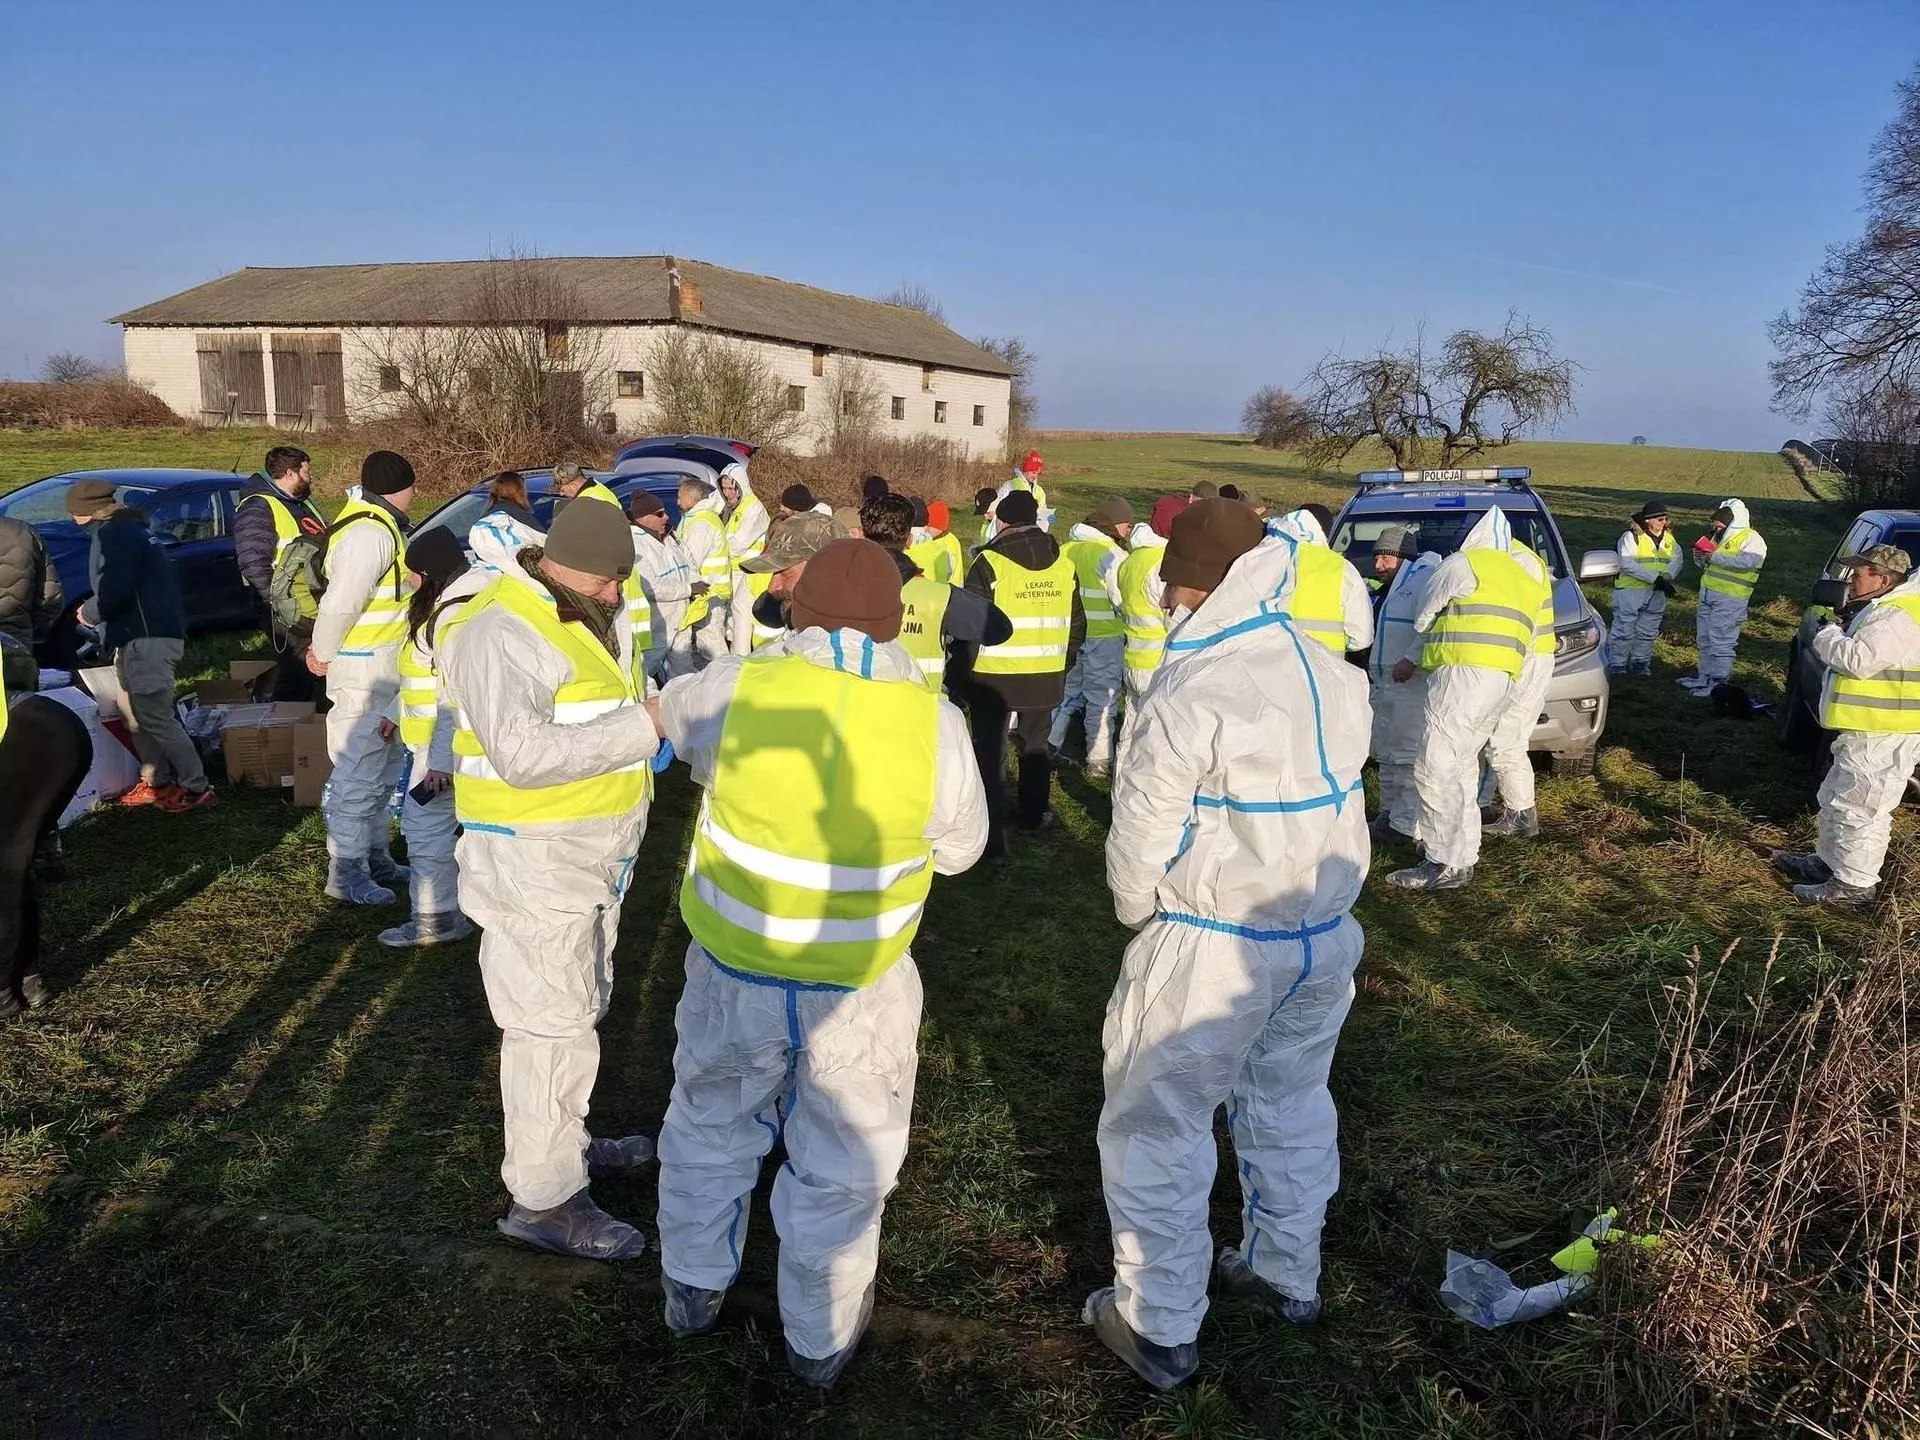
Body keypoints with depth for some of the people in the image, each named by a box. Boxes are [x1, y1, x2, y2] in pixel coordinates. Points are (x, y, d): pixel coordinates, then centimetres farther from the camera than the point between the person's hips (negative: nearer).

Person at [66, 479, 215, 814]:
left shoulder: (114, 535, -14)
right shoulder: (129, 529, 18)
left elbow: (114, 592, -24)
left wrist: (88, 613, -6)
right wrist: (97, 611, 15)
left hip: (147, 639, -11)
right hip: (142, 636, 11)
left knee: (156, 718, -9)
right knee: (139, 715, 16)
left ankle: (197, 788, -7)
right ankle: (156, 782, 22)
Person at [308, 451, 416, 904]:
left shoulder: (379, 527, 15)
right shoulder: (370, 534, -20)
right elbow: (339, 605, -25)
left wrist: (324, 650, 7)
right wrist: (324, 655, -11)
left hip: (384, 673, 11)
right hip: (363, 674, -11)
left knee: (385, 769, 20)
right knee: (359, 774, -5)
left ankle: (376, 857, 31)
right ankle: (346, 873, 2)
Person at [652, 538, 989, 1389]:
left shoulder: (737, 689, -16)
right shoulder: (935, 723, -16)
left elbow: (674, 715, 8)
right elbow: (959, 848, -2)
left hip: (735, 971, 2)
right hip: (858, 990, -1)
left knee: (712, 1128, 27)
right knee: (840, 1167, 19)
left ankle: (693, 1288, 46)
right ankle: (819, 1337, 37)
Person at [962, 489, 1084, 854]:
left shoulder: (990, 562, -13)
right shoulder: (1064, 564, 4)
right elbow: (1076, 625, 11)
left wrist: (962, 671, -2)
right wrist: (1063, 666, 23)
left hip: (994, 676, -5)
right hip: (1045, 676, 5)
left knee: (991, 750, 3)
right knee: (1036, 744, 22)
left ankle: (992, 833, 1)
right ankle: (1032, 814, 36)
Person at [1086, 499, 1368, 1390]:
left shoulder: (1192, 693, -23)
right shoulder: (1334, 674, -1)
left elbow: (1141, 834, -15)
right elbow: (1328, 795, 6)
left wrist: (1136, 912, 3)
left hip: (1213, 947, -7)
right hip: (1323, 931, 8)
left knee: (1157, 1126, 9)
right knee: (1291, 1104, 24)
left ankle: (1160, 1326, 20)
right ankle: (1288, 1275, 42)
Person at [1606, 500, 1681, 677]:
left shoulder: (1668, 537, 10)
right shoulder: (1631, 536, -10)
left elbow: (1677, 559, 5)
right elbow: (1627, 564, -20)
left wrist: (1667, 577, -16)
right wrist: (1655, 578, -23)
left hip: (1657, 593, 6)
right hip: (1630, 590, -6)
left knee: (1648, 632, 14)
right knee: (1623, 631, -4)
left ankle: (1640, 664, 27)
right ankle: (1616, 668, 3)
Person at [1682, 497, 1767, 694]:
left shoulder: (1751, 539, -8)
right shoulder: (1720, 537, 18)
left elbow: (1746, 562, -26)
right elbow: (1707, 565, 26)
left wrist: (1715, 557, -22)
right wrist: (1700, 557, 3)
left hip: (1729, 600, -9)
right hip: (1707, 594, 9)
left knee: (1721, 643, -7)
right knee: (1705, 640, 14)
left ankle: (1719, 683, -3)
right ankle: (1705, 677, 23)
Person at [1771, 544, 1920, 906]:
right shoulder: (1885, 609, 16)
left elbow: (1858, 660, -28)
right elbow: (1861, 658, 24)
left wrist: (1827, 634, -10)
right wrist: (1838, 634, 7)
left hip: (1882, 736, -12)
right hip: (1867, 730, 12)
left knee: (1858, 808, -7)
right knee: (1837, 801, 21)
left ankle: (1855, 884, -1)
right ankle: (1829, 862, 34)